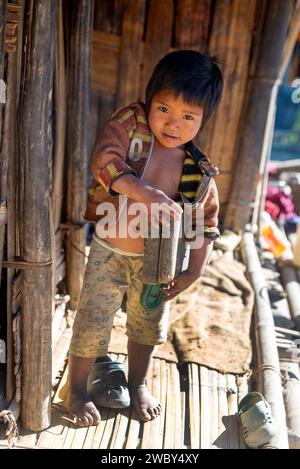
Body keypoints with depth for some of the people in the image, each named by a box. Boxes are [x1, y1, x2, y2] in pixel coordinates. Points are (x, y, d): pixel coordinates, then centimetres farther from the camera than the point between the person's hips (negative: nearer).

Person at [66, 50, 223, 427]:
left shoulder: (199, 171, -10)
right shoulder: (129, 123, -15)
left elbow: (206, 224, -1)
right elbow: (103, 160, -30)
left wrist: (193, 272, -6)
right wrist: (147, 194, -42)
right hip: (108, 252, -2)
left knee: (148, 323, 20)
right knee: (93, 324, 7)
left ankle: (137, 383, 47)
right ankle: (76, 390, 33)